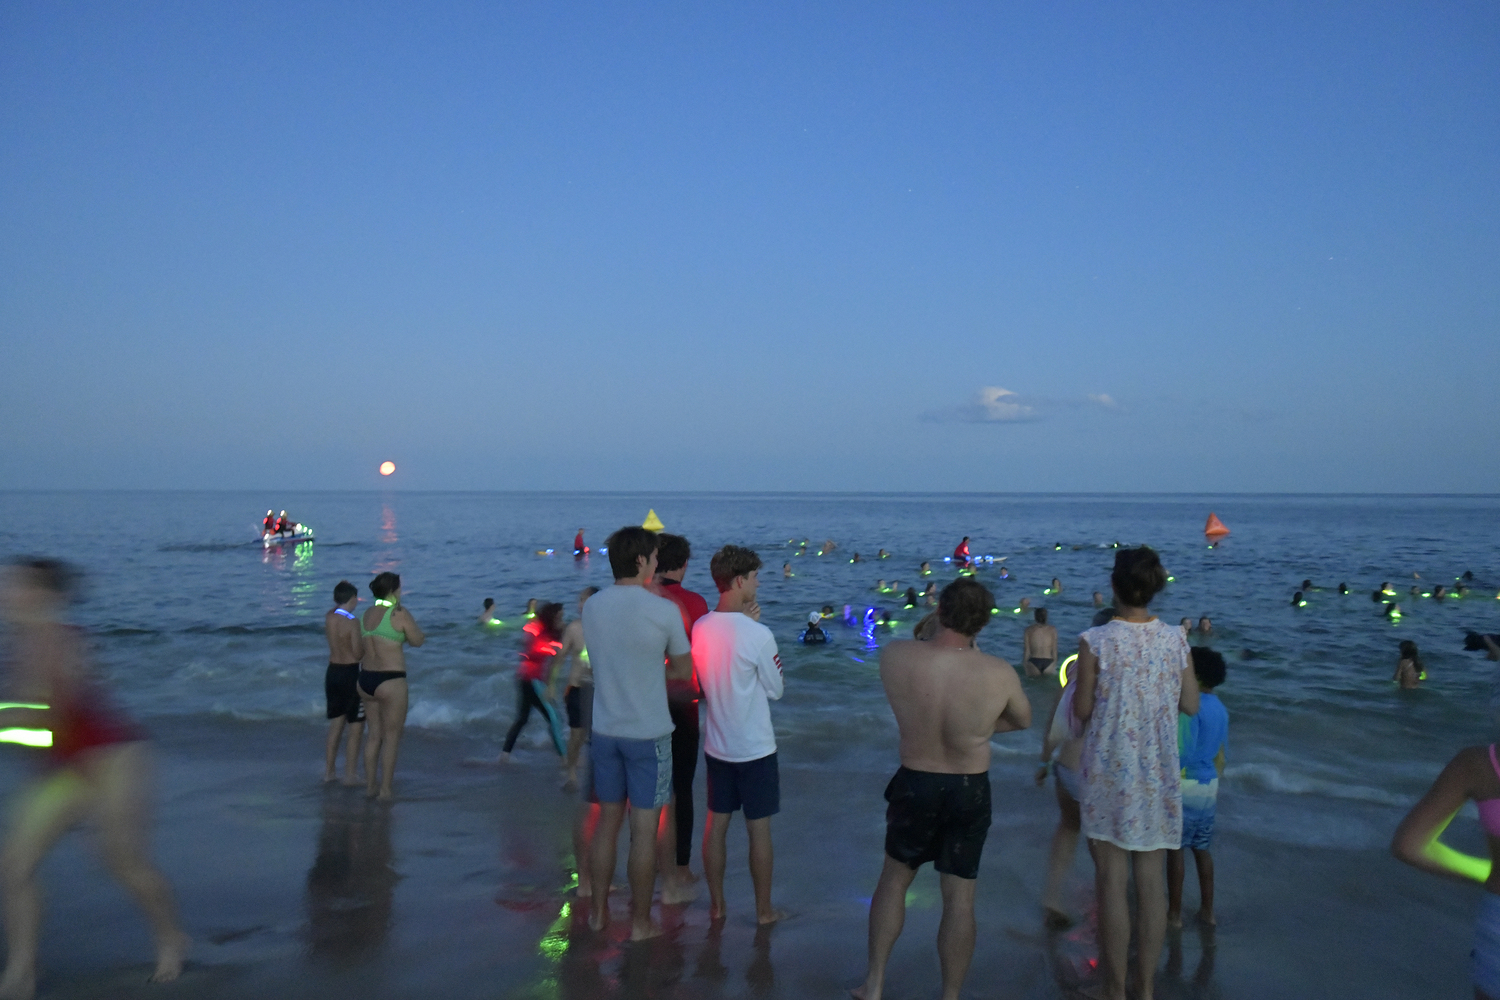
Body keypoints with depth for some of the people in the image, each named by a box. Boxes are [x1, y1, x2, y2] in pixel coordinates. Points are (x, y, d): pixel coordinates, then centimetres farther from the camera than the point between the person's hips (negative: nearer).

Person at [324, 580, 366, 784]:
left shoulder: (328, 617, 1)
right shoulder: (352, 622, -17)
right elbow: (358, 654, -19)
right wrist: (366, 641, 1)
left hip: (332, 672, 7)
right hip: (350, 674, -7)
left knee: (335, 725, 18)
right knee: (356, 728, 3)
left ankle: (329, 771, 23)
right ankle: (350, 775, 4)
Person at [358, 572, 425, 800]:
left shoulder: (367, 614, 9)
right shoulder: (399, 614, -12)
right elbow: (418, 640, -3)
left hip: (365, 679, 7)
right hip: (390, 681, -7)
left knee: (374, 733, 18)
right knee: (391, 736, 4)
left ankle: (369, 784, 24)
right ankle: (386, 788, 8)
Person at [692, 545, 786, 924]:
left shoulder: (700, 628, -4)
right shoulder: (758, 635, -21)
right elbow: (775, 690, -8)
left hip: (716, 746, 5)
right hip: (755, 748, -5)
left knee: (716, 823, 14)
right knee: (759, 829, 7)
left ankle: (716, 904, 25)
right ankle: (764, 910, 19)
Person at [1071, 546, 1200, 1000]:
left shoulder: (1096, 642, -13)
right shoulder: (1175, 639, -2)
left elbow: (1082, 711, -8)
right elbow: (1191, 705, 6)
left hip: (1110, 772, -3)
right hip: (1158, 775, 3)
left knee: (1112, 882, 3)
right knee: (1151, 881, 10)